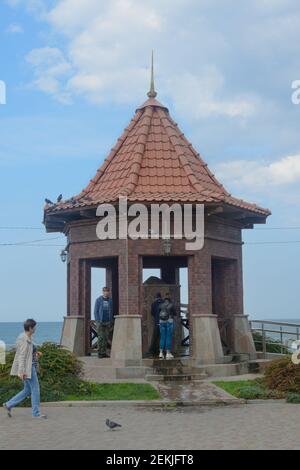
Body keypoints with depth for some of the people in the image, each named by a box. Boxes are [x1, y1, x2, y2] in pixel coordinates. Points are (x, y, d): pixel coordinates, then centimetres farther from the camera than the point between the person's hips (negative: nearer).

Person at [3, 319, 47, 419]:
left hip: (31, 367, 10)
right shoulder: (24, 339, -18)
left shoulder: (28, 338, 12)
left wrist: (36, 354, 7)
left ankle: (9, 405, 19)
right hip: (27, 368, -10)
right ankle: (36, 413, 7)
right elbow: (21, 355, -22)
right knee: (35, 389, -1)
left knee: (27, 390, 15)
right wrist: (21, 371, -24)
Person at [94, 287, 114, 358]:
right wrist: (97, 321, -8)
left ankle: (104, 352, 10)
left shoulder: (111, 301, 7)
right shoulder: (98, 300, 1)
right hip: (100, 322, -3)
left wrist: (112, 322, 3)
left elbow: (113, 311, 10)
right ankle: (100, 353, 0)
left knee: (106, 338, 4)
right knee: (101, 337, -5)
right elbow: (96, 311, 1)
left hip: (108, 322, 3)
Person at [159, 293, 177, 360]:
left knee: (162, 338, 7)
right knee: (169, 337, 0)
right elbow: (175, 313, 2)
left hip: (162, 322, 4)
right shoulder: (172, 304, -5)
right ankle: (168, 353, -2)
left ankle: (161, 353, 1)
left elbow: (159, 313, 11)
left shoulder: (161, 305, 4)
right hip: (169, 322, -3)